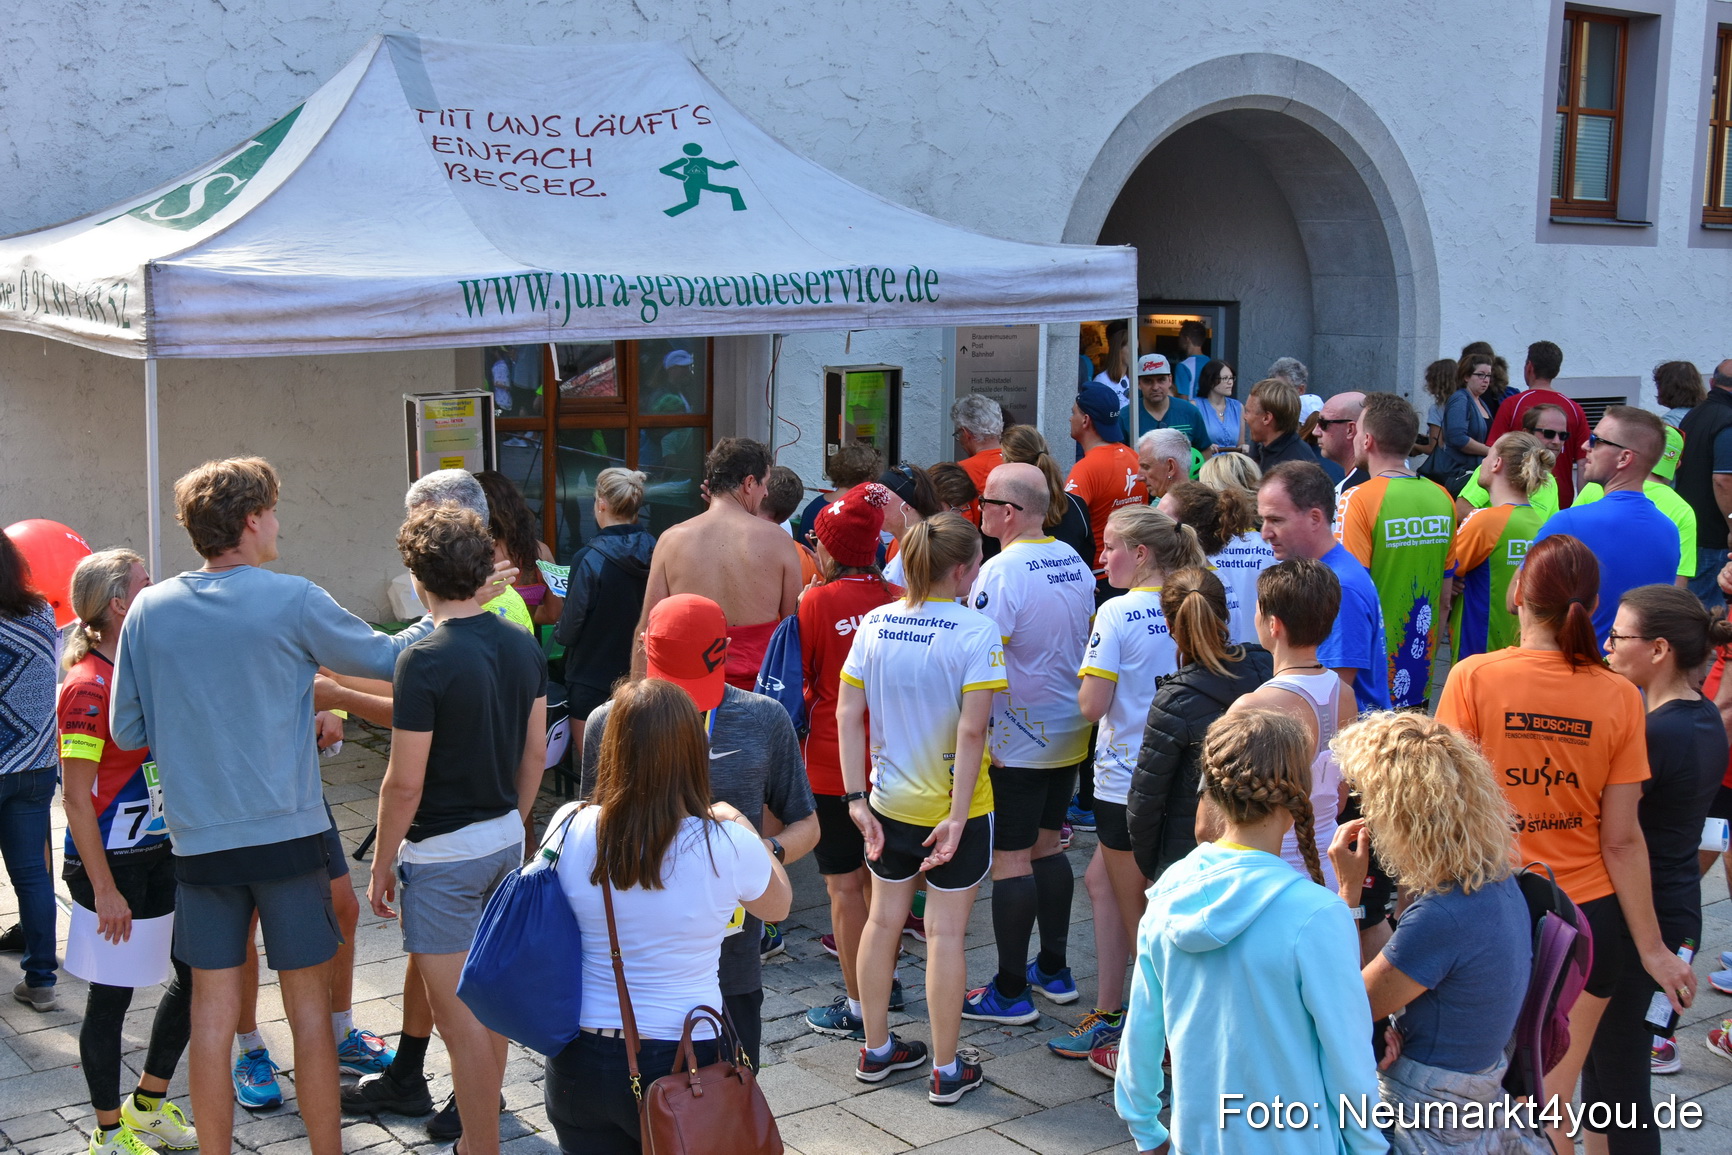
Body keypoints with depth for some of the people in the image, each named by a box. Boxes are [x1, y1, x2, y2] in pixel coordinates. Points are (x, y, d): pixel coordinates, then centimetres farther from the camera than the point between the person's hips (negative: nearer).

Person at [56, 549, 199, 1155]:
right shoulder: (88, 687, -19)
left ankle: (149, 1102, 32)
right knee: (112, 994, 5)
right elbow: (76, 799, -19)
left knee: (198, 973, 13)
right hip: (110, 861, -8)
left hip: (160, 849, 8)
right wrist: (104, 889, -19)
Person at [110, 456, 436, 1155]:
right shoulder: (292, 602, -10)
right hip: (289, 834, -3)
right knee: (308, 1001, 8)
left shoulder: (149, 609, 0)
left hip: (198, 839, 3)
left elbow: (128, 732, 5)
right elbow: (387, 658, 2)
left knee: (213, 1006, 10)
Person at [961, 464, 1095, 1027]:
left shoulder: (1001, 571, -19)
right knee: (1046, 845, 19)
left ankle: (1011, 992, 7)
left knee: (1010, 859, 0)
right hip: (1070, 733, 8)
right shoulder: (1075, 562, 6)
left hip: (1016, 741, -8)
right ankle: (1054, 970, 28)